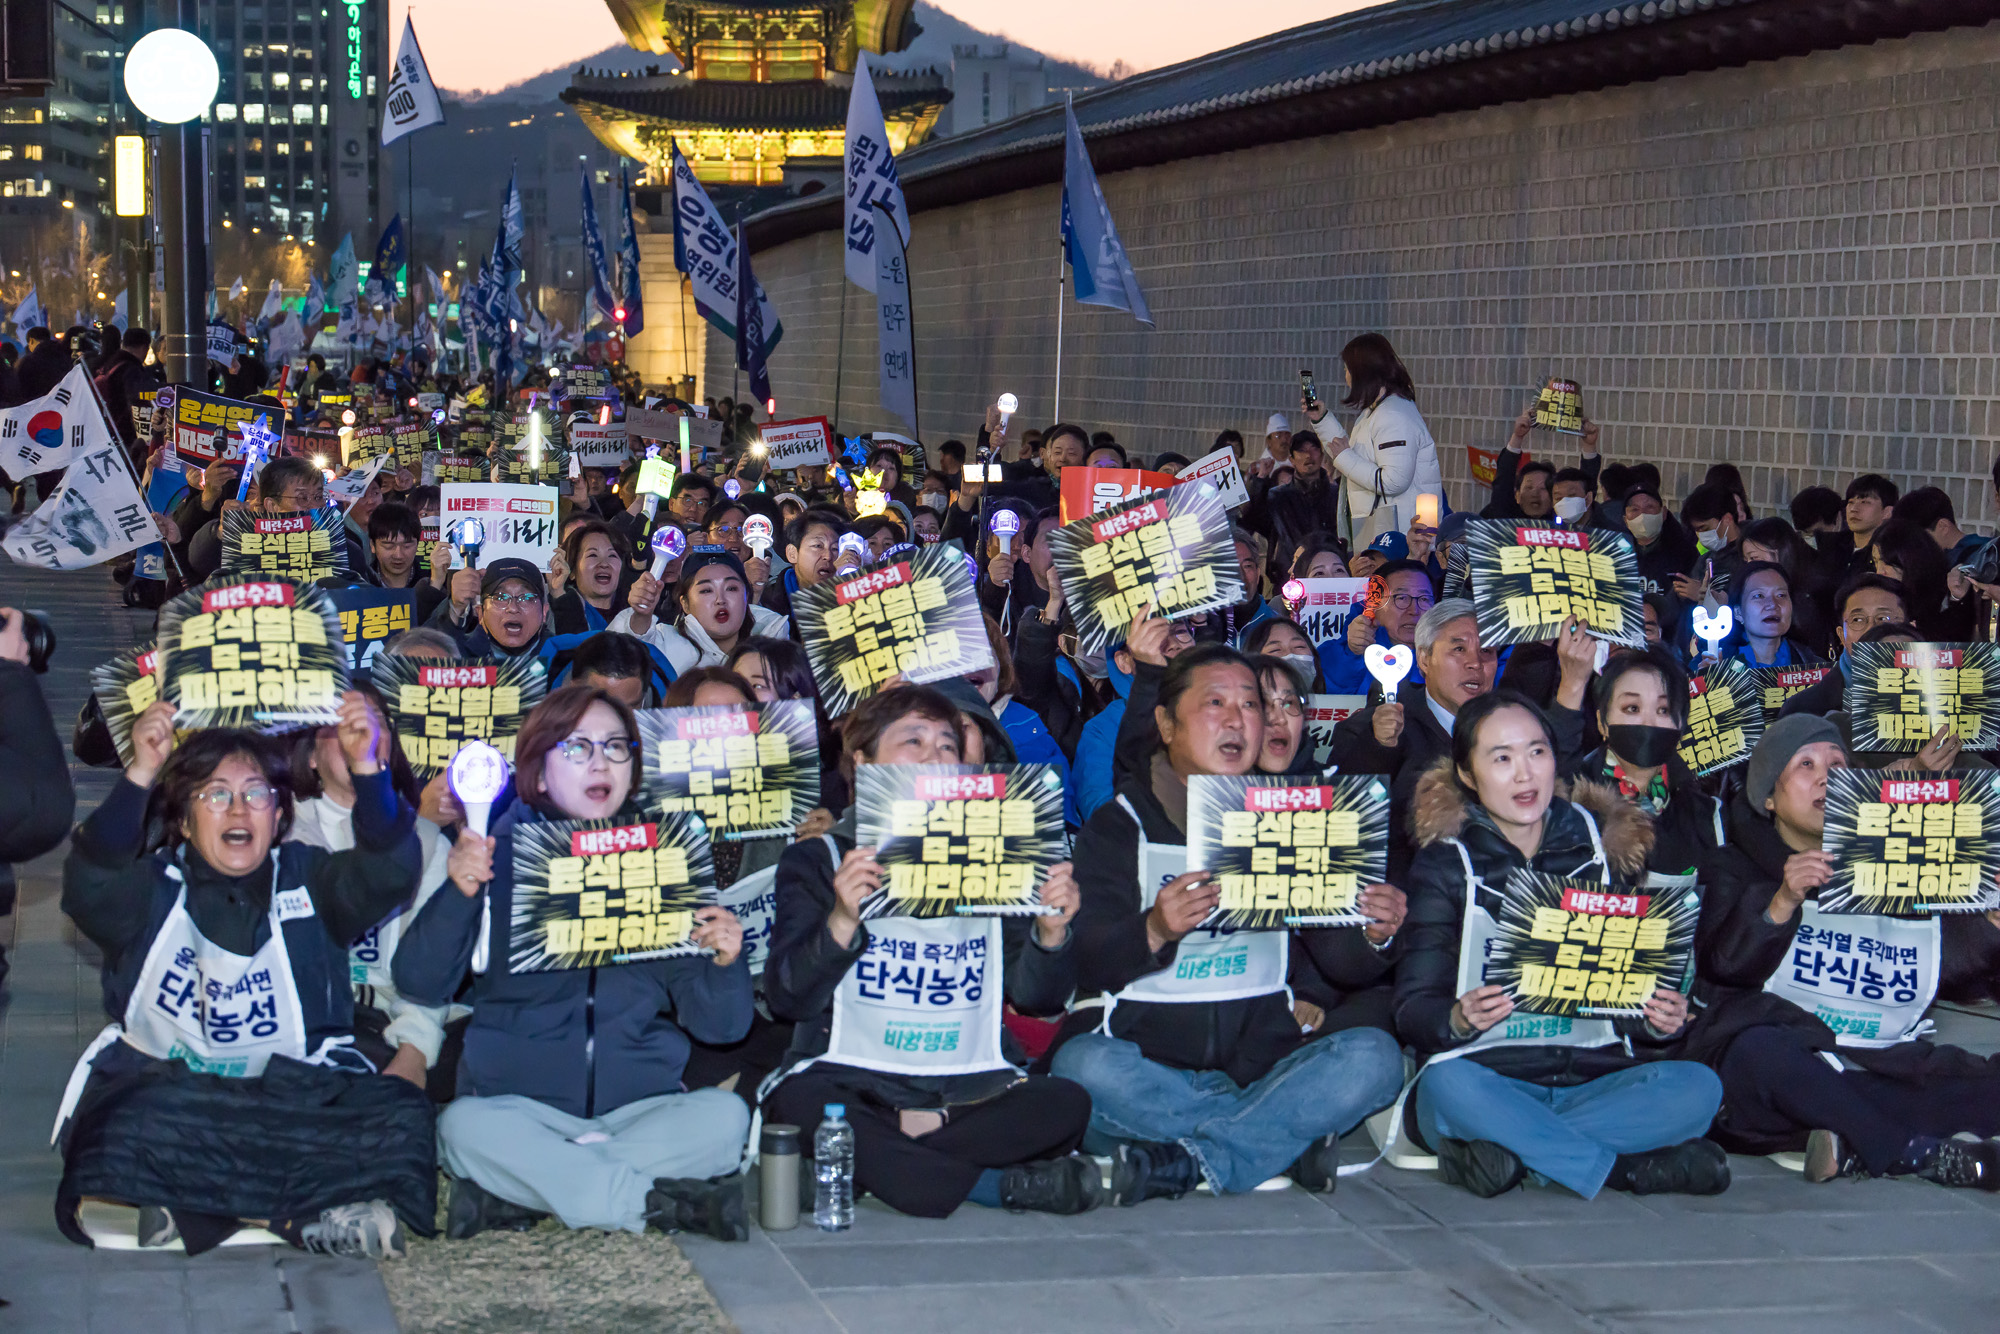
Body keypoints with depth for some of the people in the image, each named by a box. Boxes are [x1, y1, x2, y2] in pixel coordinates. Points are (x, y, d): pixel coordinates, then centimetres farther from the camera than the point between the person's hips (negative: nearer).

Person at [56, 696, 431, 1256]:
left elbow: (386, 874, -5)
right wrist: (139, 777, -25)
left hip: (293, 1092, 2)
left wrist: (368, 770, -22)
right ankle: (305, 1215, -24)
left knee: (399, 1115, -27)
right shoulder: (152, 889, 9)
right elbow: (90, 888, -13)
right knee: (133, 1124, -37)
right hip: (167, 1080, -1)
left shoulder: (307, 879, 14)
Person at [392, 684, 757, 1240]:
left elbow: (718, 1024, 5)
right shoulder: (500, 857, 4)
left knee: (724, 1116, -26)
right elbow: (418, 985, -5)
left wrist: (724, 964, -16)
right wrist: (458, 896, -20)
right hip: (519, 1106, -2)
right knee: (465, 1126, -32)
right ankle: (669, 1204, -27)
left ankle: (515, 1195, -23)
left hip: (642, 1108, 2)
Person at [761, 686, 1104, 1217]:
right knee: (799, 1103, -36)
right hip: (851, 1082, -3)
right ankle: (1001, 1186, -30)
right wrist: (842, 921, -22)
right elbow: (787, 997, -5)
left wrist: (1051, 931, -9)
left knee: (1065, 1104, -26)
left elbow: (1036, 996, 11)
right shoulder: (820, 860, 8)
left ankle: (877, 1162, -25)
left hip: (970, 1090, 3)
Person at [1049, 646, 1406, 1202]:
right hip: (1149, 1068, -2)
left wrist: (1371, 936, -12)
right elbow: (1084, 965, -6)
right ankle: (1286, 1138, -23)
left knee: (1374, 1057, -25)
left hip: (1265, 1066, 3)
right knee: (1081, 1064, -34)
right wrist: (1154, 931, -27)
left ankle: (1180, 1164, -27)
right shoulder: (1120, 824, 6)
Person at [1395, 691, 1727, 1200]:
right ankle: (1631, 1167, -27)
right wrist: (1459, 1019, -26)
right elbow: (1413, 1009, -2)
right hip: (1490, 1078, -2)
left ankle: (1504, 1151, -30)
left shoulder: (1603, 848, 13)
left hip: (1594, 1078, 3)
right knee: (1449, 1084, -36)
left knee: (1697, 1086, -25)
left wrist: (1661, 1020, -11)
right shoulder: (1445, 864, 6)